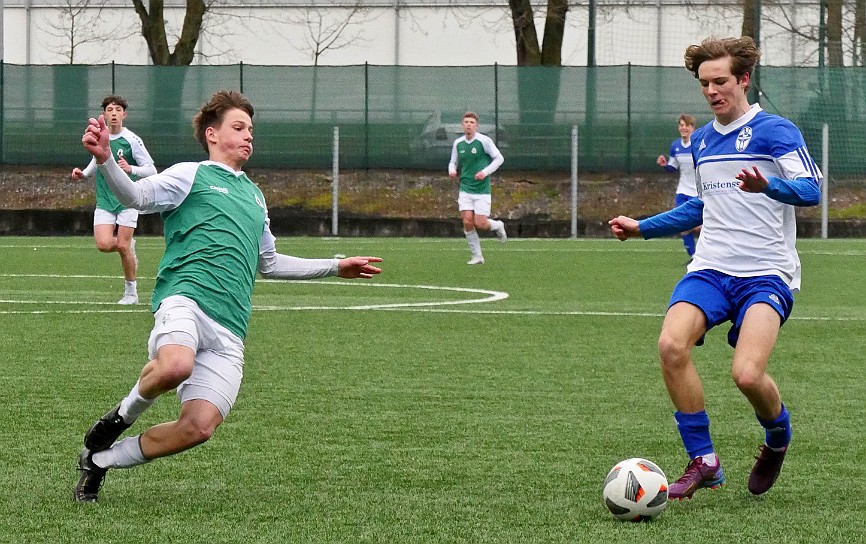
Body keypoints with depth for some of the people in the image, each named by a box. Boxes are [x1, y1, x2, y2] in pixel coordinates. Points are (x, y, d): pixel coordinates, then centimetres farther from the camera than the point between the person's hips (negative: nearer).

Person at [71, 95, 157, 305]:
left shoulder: (132, 140, -9)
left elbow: (151, 170, -9)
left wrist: (131, 169, -27)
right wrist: (83, 174, 6)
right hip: (104, 200, 3)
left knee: (123, 246, -5)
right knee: (104, 244, -13)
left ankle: (131, 291, 13)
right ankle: (128, 246, 23)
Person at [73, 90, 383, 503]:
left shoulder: (253, 195, 31)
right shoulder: (191, 175, 11)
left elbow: (269, 263, 43)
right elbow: (136, 196, -7)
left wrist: (336, 267, 46)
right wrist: (104, 159, -27)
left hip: (229, 329, 6)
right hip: (185, 297, -6)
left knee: (199, 426, -15)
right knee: (175, 366, -40)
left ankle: (99, 459, 7)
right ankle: (120, 418, -6)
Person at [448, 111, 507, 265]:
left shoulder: (484, 141, -8)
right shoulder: (458, 143, 5)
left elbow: (499, 158, -3)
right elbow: (453, 162, 18)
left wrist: (485, 172, -16)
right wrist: (452, 170, -6)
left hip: (482, 190, -4)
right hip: (465, 189, 4)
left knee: (480, 224, -9)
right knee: (467, 222, -9)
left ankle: (497, 226, 27)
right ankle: (477, 256, 3)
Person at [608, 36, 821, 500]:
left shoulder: (774, 131, -4)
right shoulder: (702, 141, 18)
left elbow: (811, 190, -18)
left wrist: (767, 186, -37)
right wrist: (643, 227, 30)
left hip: (765, 274, -6)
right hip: (710, 269, 6)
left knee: (747, 374, -24)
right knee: (671, 345, -23)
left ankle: (778, 437, 12)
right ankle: (702, 460, -10)